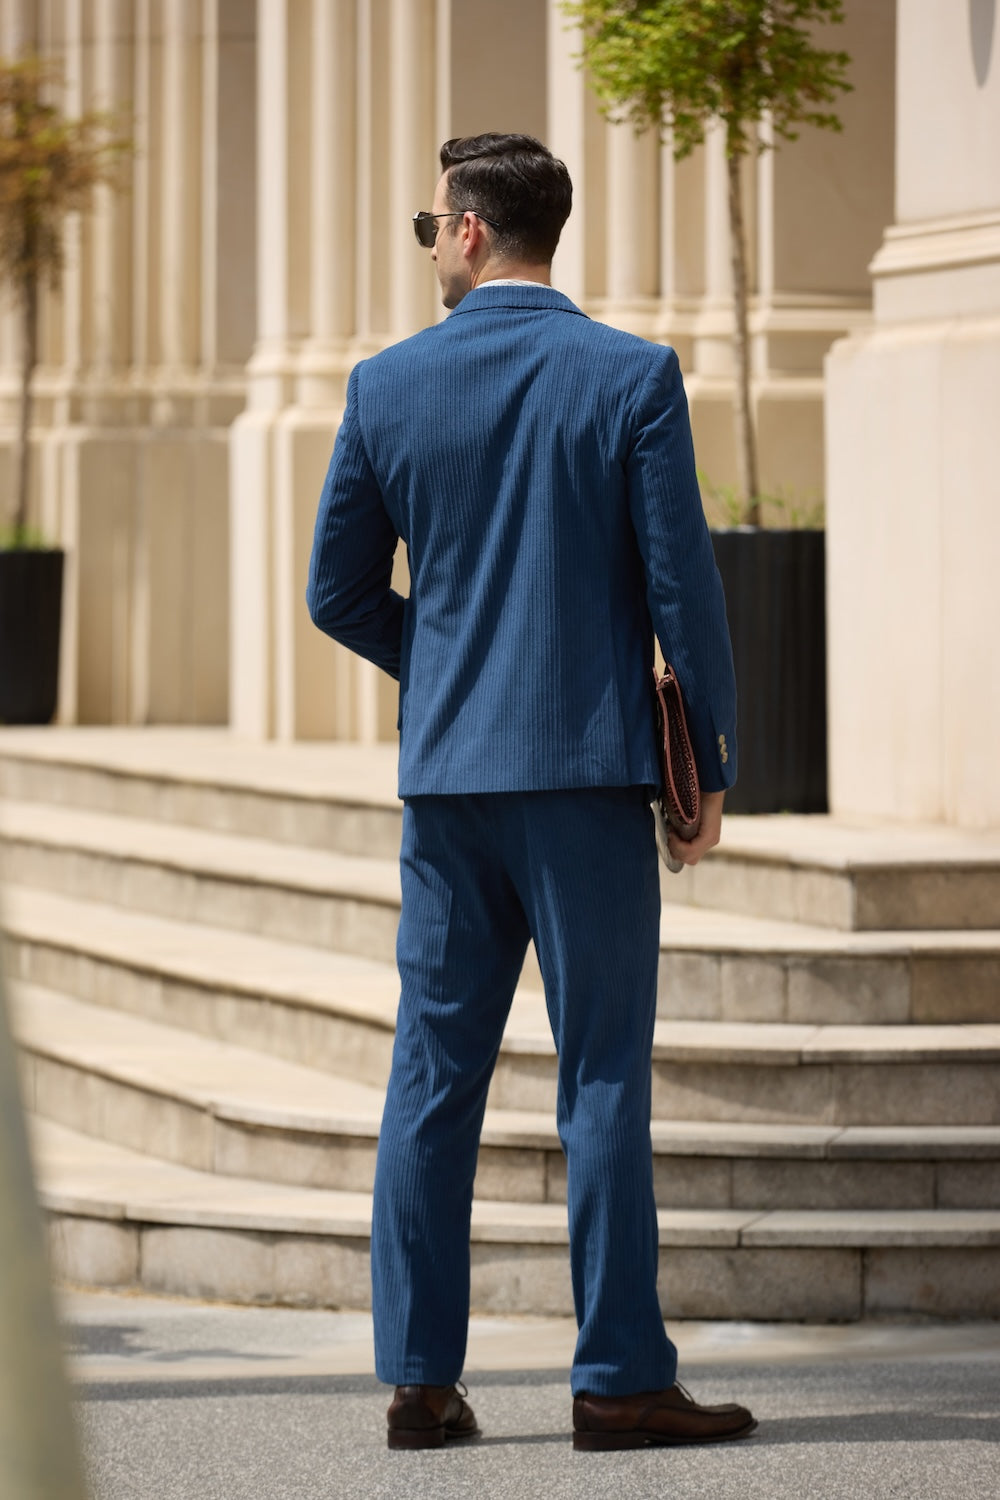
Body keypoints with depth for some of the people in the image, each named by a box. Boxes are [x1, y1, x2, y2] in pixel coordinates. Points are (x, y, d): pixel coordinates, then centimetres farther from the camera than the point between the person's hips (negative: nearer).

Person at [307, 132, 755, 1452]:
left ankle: (420, 1377, 7)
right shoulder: (633, 379, -6)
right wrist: (714, 761, 2)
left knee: (433, 1074, 7)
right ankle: (619, 1377, 0)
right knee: (602, 1075, 0)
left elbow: (339, 591, 7)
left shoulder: (388, 387, 1)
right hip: (589, 763, -3)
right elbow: (682, 585, -8)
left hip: (446, 767, 3)